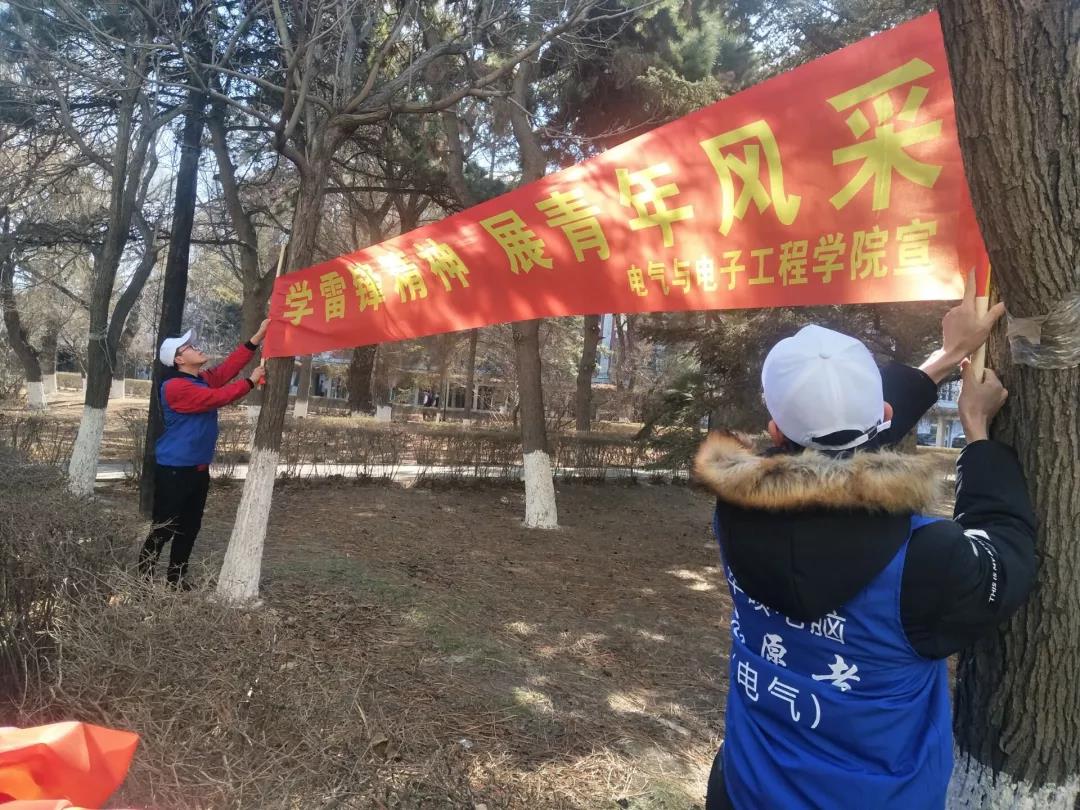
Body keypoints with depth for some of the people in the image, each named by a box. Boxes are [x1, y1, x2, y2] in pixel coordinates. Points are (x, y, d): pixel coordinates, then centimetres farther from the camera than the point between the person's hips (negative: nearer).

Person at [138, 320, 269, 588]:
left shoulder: (204, 378, 11)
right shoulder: (175, 387, -17)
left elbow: (228, 367, 3)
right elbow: (217, 397, -23)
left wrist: (258, 336, -3)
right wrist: (251, 382, -17)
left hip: (199, 469, 9)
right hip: (174, 470, -9)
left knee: (190, 527, 14)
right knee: (164, 529, -2)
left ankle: (176, 577, 25)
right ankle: (143, 576, 12)